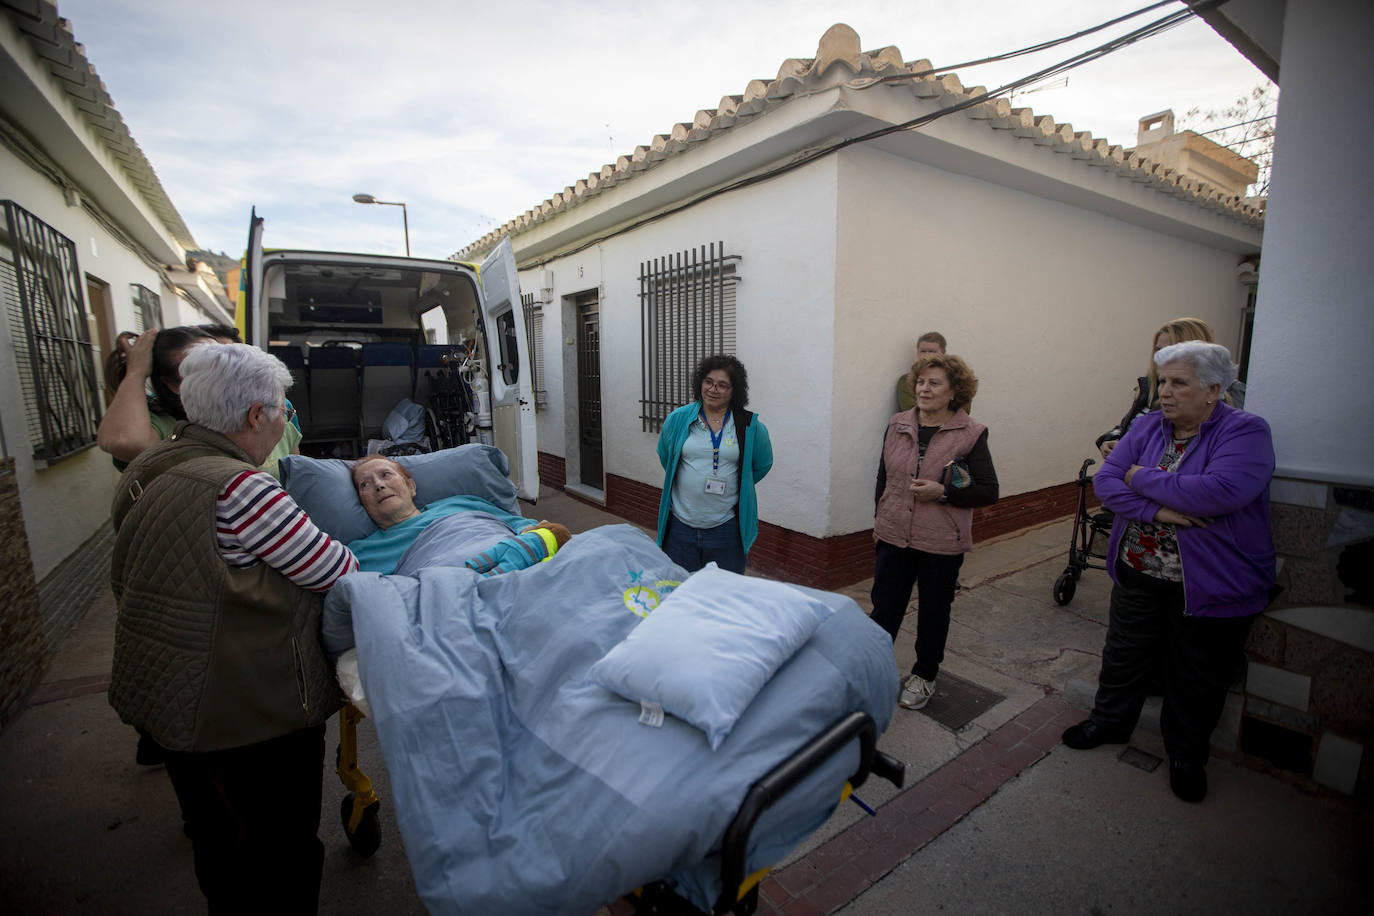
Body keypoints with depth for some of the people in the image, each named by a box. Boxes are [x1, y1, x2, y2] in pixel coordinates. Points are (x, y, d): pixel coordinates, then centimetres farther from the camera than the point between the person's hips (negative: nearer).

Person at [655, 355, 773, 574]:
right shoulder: (678, 419, 0)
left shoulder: (750, 426, -2)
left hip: (726, 528, -1)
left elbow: (763, 465, 12)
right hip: (681, 524, 1)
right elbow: (664, 458, 16)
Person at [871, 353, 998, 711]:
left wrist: (943, 492, -21)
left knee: (933, 613, 16)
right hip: (893, 537, 3)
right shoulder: (897, 425, 3)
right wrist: (879, 521, 13)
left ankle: (924, 676, 36)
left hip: (942, 545, -2)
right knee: (884, 608, 11)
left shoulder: (971, 433, -8)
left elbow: (988, 492, -7)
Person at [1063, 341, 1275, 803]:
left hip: (1211, 586, -4)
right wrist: (1155, 509, -23)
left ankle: (1186, 755, 37)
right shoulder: (1147, 427, 1)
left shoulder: (1246, 432, -14)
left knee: (1196, 679, 14)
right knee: (1124, 655, 19)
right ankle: (1110, 722, 41)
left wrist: (1144, 479, -20)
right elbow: (1105, 480, -8)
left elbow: (1220, 491, -31)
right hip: (1137, 574, 4)